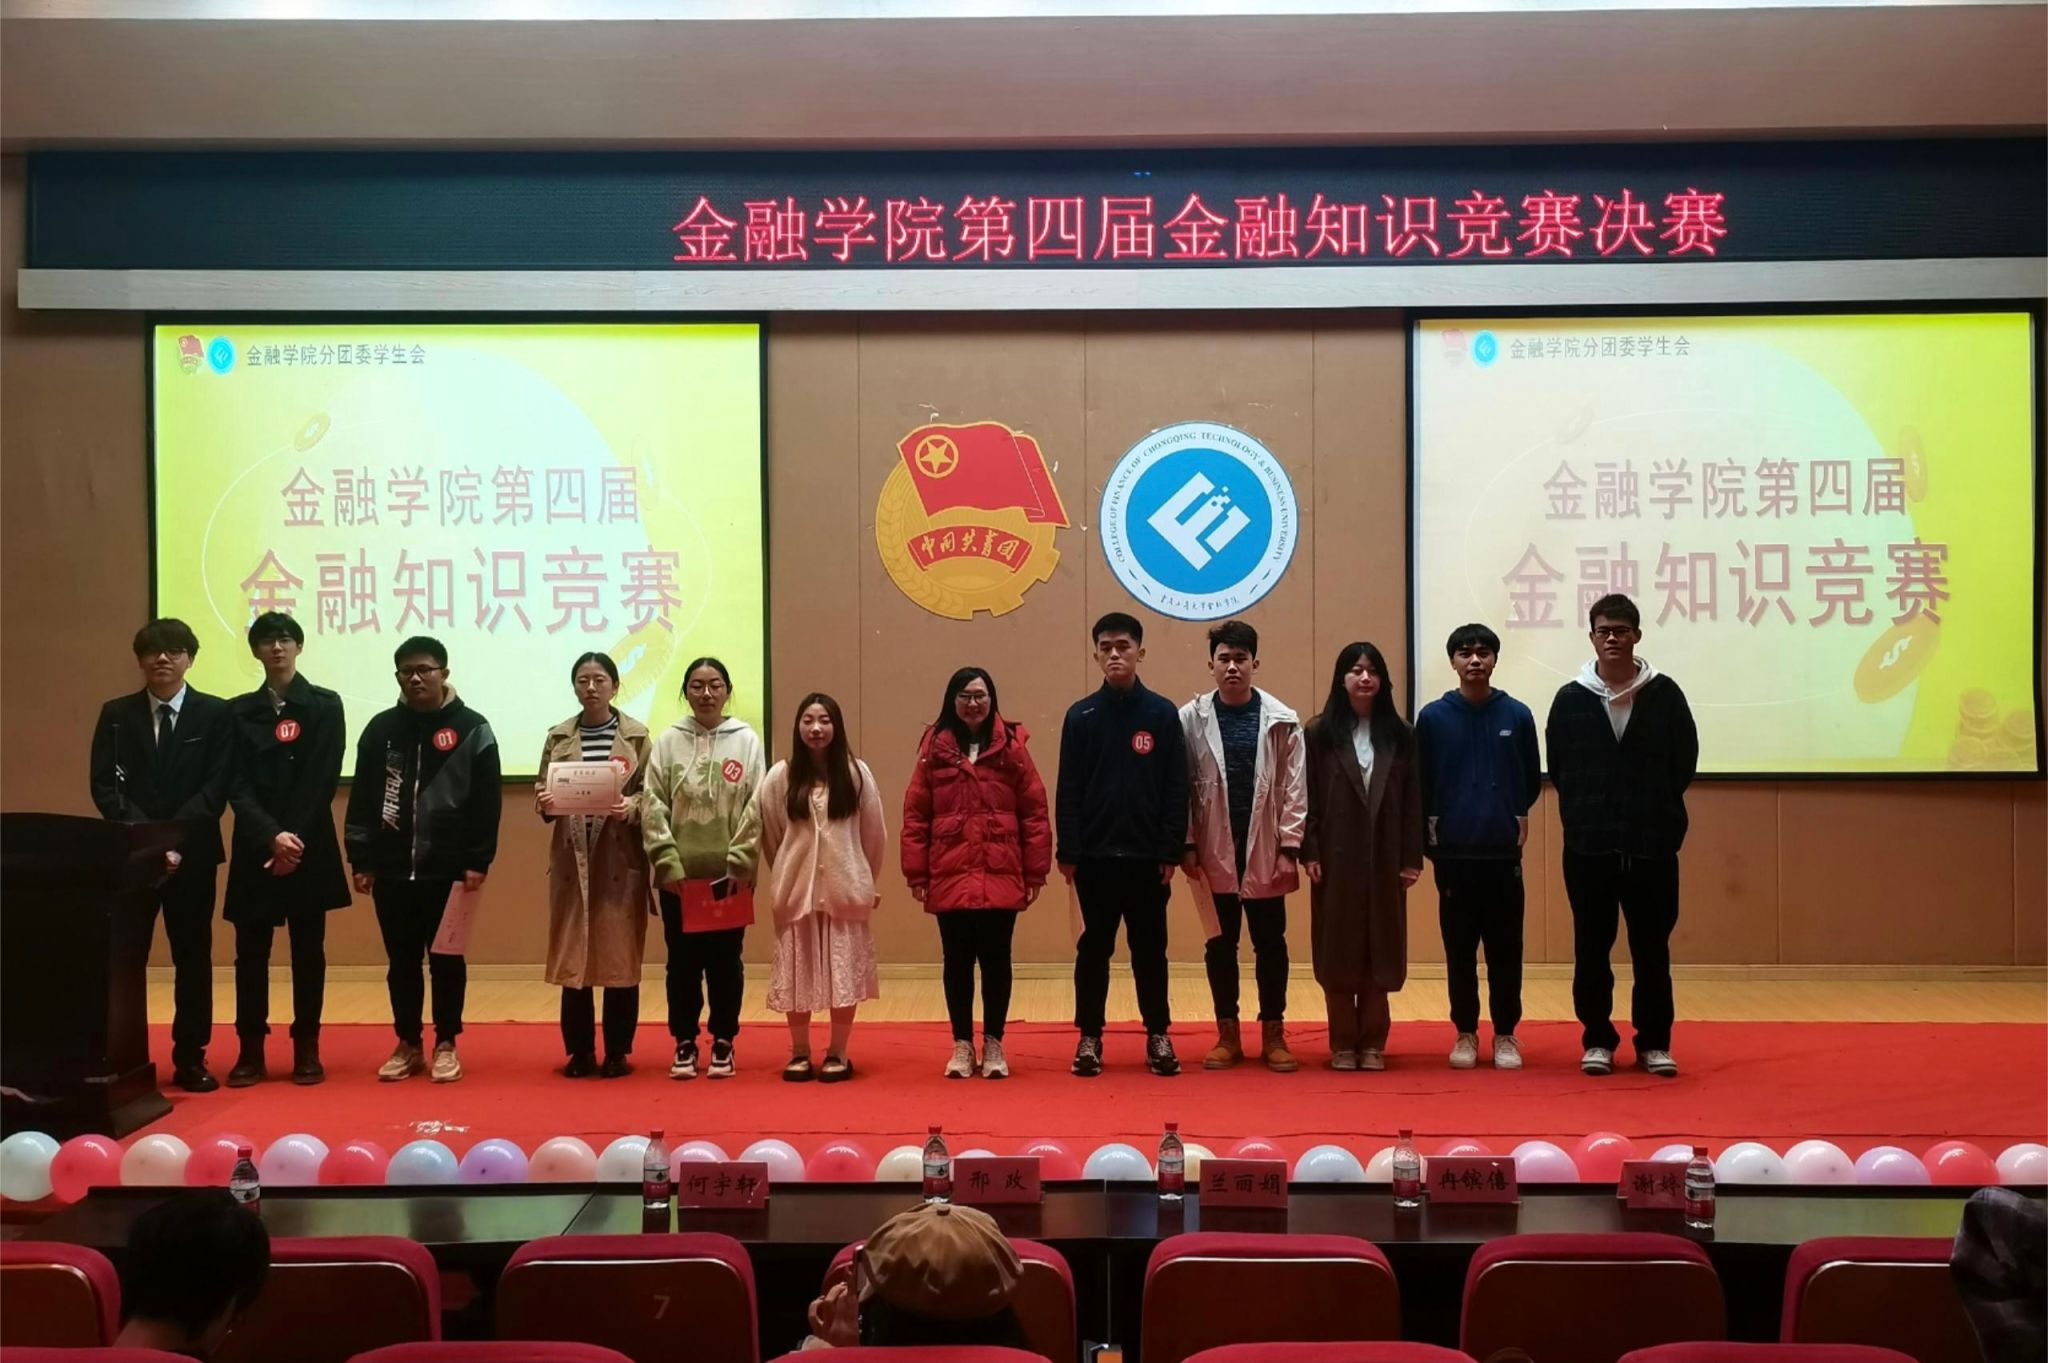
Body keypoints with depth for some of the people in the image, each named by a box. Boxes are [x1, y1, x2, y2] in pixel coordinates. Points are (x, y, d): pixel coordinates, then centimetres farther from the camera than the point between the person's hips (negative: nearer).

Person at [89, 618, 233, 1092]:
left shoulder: (215, 713, 3)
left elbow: (217, 785, -5)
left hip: (192, 853, -1)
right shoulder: (116, 714, 8)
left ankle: (190, 1058, 11)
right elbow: (104, 784, 0)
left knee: (193, 956, 4)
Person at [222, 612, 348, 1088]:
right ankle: (251, 1051, 8)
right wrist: (272, 837, -15)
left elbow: (323, 780, -5)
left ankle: (307, 1049, 10)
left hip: (310, 848, -1)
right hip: (256, 849, 2)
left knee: (308, 951, 4)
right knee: (250, 952, 2)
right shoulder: (239, 711, 7)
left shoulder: (325, 705, 2)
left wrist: (295, 839, -14)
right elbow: (237, 786, -1)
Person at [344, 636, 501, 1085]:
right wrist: (361, 859, 2)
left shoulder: (472, 729, 0)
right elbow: (362, 799, 8)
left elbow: (487, 803, -3)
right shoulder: (381, 729, 7)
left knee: (446, 960, 5)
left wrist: (478, 862, -9)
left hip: (449, 869, -2)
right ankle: (408, 1044, 20)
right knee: (401, 961, 9)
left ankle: (445, 1045, 16)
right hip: (392, 869, 3)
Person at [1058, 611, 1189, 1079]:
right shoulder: (1081, 716, 2)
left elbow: (1176, 789, 0)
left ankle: (1158, 1035, 16)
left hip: (1148, 855, 0)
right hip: (1095, 855, 0)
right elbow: (1068, 790, 1)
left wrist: (1173, 850, -5)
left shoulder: (1163, 714, 1)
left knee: (1150, 948, 7)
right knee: (1094, 948, 6)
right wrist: (1068, 852, -5)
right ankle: (1089, 1037, 15)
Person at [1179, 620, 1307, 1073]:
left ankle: (1273, 1034, 16)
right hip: (1214, 852, 0)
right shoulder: (1191, 718, -1)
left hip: (1265, 851, 0)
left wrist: (1290, 847, -7)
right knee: (1220, 943, 8)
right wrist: (1187, 845, -5)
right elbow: (1181, 786, 0)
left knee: (1270, 943, 6)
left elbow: (1294, 788, -2)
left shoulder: (1281, 720, -2)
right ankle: (1228, 1035, 18)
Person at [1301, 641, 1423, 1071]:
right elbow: (1309, 797, -2)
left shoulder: (1399, 734, 5)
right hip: (1336, 856, -2)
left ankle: (1373, 1042, 13)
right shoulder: (1320, 732, 0)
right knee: (1338, 949, 2)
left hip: (1384, 857, 2)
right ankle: (1343, 1043, 10)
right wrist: (1309, 852, -8)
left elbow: (1412, 799, 4)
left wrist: (1412, 857, -1)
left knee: (1380, 949, 4)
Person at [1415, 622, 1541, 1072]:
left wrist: (1515, 815, 5)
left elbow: (1532, 780, 10)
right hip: (1453, 853, 0)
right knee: (1459, 949, 8)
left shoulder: (1517, 715, 0)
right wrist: (1426, 840, 3)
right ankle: (1465, 1034, 18)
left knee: (1505, 948, 6)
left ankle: (1505, 1035, 16)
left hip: (1504, 852, 0)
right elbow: (1420, 785, 4)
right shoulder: (1433, 717, -1)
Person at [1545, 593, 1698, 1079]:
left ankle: (1655, 1042, 14)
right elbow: (1558, 770, 8)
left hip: (1652, 845, 0)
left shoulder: (1664, 694, 0)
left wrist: (1654, 812, 6)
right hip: (1588, 846, 0)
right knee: (1591, 948, 6)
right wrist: (1586, 814, 7)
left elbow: (1684, 763, 6)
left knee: (1652, 948, 5)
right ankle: (1597, 1040, 16)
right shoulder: (1570, 699, 0)